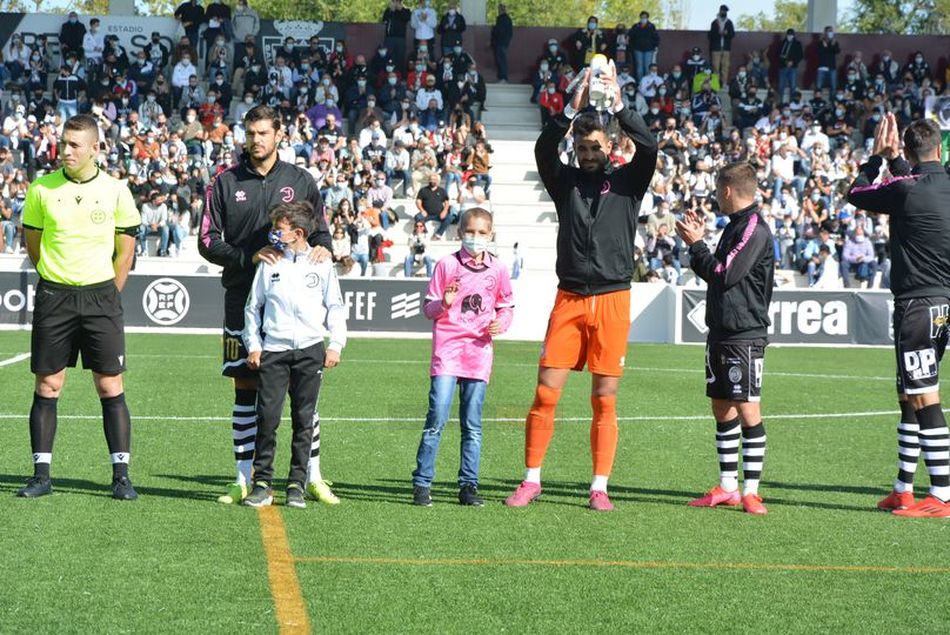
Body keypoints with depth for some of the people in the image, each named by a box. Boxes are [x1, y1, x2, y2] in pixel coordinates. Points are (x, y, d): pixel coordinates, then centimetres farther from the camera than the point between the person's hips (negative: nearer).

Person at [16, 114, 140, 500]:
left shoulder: (115, 191, 0)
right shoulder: (41, 189, 1)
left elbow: (125, 249, 7)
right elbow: (33, 243, 10)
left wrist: (105, 295, 5)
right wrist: (59, 284, 9)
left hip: (101, 297, -1)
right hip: (53, 296, 1)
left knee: (110, 386, -2)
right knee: (47, 386, 2)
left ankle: (121, 476, 3)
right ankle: (41, 475, 9)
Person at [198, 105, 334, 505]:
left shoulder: (300, 181, 8)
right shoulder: (226, 183, 5)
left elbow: (320, 229, 14)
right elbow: (208, 241, 2)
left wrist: (322, 247, -10)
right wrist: (249, 257, -13)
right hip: (243, 299, 0)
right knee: (246, 388, 2)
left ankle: (312, 476, 10)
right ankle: (244, 479, 9)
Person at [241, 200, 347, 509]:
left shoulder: (321, 264, 5)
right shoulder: (269, 263, 6)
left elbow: (335, 307, 9)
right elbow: (253, 307, 11)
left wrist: (335, 345, 2)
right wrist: (253, 345, 5)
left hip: (310, 349, 0)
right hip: (273, 350, 0)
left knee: (304, 419, 3)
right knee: (267, 417, -6)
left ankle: (297, 484, 9)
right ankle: (262, 483, 1)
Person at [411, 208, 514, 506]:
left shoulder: (497, 269, 9)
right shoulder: (447, 264, 2)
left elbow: (506, 306, 17)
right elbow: (429, 308, 4)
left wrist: (501, 323, -4)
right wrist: (444, 303, -17)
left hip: (479, 350, 3)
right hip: (447, 346, -3)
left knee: (472, 424, 5)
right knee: (437, 417, -11)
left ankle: (468, 486, 11)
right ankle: (422, 484, -4)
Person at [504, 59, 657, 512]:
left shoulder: (627, 181, 8)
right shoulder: (566, 181, 10)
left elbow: (649, 147, -10)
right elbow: (543, 149, -8)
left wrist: (618, 105, -18)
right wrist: (573, 108, -19)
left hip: (613, 300, -1)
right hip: (569, 299, 1)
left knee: (604, 400, 1)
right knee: (545, 392, -3)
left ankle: (600, 487, 7)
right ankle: (532, 480, 6)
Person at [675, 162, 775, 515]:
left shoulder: (754, 229, -13)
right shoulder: (735, 226, 17)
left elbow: (722, 275, -18)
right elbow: (716, 272, 20)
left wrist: (696, 244, -6)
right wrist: (698, 239, 14)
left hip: (745, 335, -10)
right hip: (721, 332, 10)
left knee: (747, 409, -8)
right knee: (721, 409, 11)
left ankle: (751, 492, -5)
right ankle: (727, 487, 18)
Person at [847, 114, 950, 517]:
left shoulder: (906, 188, -14)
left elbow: (856, 194, 3)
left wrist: (876, 156, 15)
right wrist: (892, 160, 33)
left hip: (916, 304, -8)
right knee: (909, 399, 15)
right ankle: (903, 490, 21)